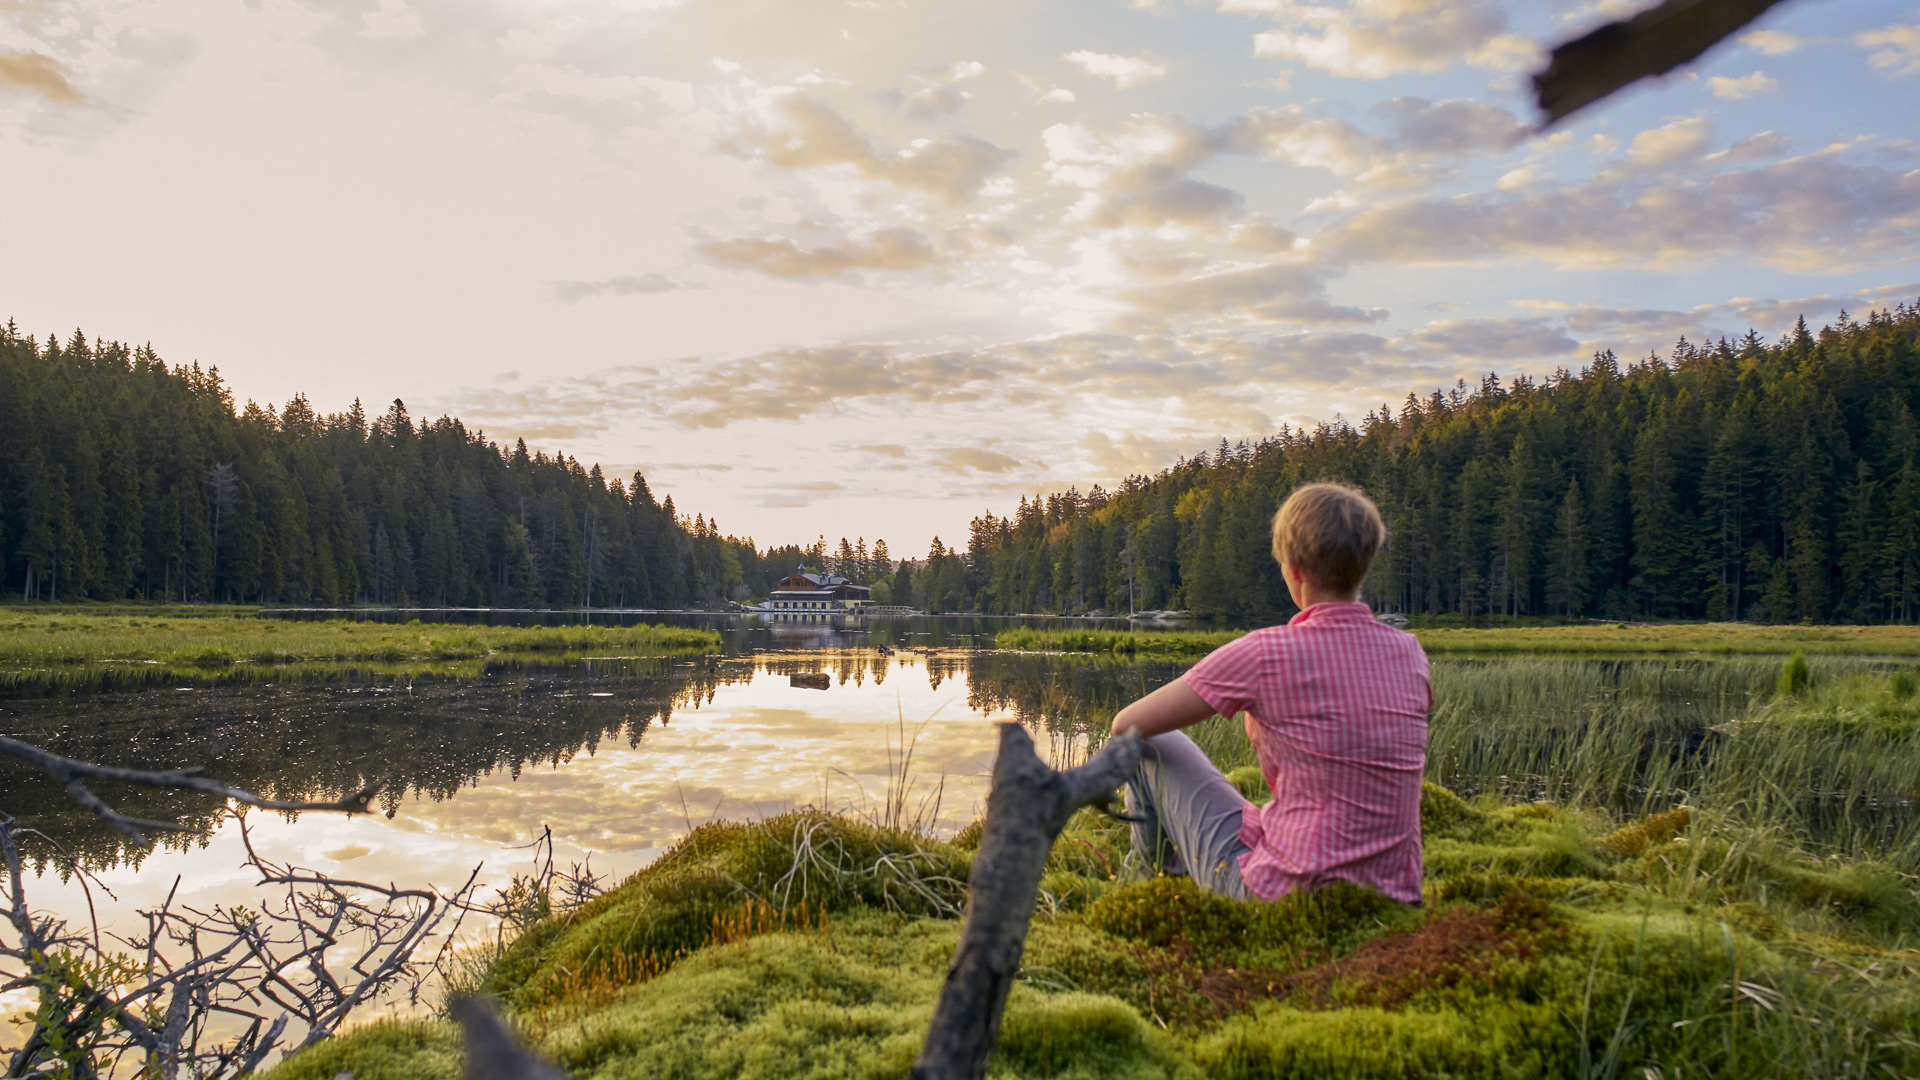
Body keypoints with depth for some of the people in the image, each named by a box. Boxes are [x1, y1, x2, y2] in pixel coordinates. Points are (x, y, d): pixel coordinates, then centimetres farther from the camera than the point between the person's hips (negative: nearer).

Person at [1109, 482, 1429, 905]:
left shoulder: (1267, 653, -17)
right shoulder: (1409, 653, 0)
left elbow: (1127, 725, -6)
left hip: (1283, 896, -6)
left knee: (1151, 748, 13)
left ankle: (1154, 878, 37)